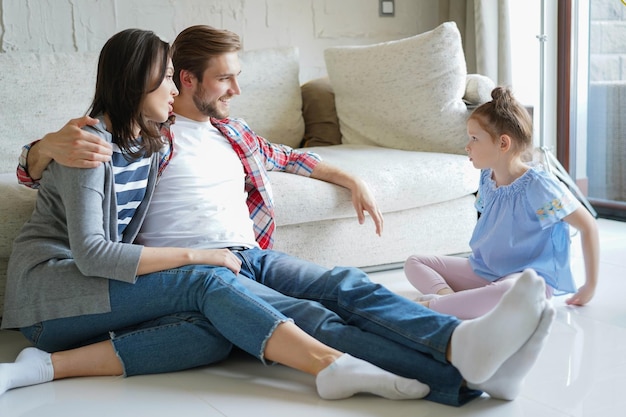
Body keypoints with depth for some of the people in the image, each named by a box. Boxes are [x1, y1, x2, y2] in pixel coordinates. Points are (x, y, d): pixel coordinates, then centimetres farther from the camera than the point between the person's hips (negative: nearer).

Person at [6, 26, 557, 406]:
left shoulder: (233, 132, 26)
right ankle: (459, 379, -56)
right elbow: (30, 169, 5)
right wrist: (52, 144, -21)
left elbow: (289, 157, 43)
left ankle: (462, 345, -51)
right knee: (311, 318, -34)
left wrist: (352, 180, 36)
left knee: (349, 285, -25)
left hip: (253, 256, 7)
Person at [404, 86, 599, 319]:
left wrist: (590, 286, -11)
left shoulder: (537, 184, -17)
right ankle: (446, 295, -29)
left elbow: (588, 225, -15)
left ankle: (432, 307, -33)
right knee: (414, 263, -1)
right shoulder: (487, 178, 3)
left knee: (508, 291, -43)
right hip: (485, 271, 8)